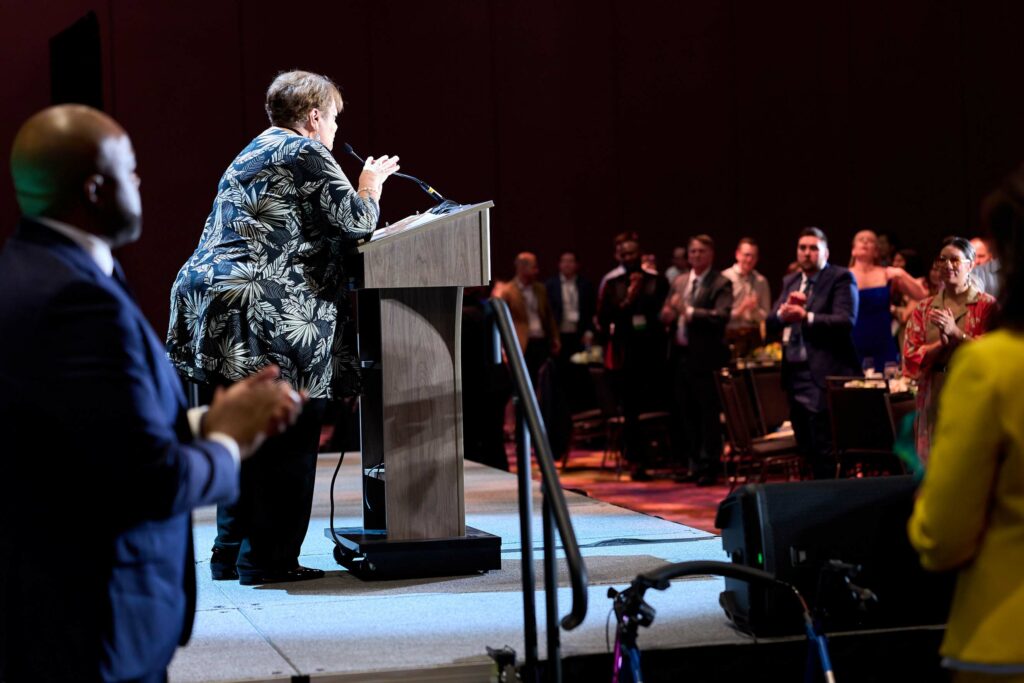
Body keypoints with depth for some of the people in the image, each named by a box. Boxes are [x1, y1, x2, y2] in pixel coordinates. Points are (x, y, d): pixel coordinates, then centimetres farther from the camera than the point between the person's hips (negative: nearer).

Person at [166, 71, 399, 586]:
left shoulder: (251, 155, 25)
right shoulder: (305, 153, -4)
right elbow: (356, 221, -7)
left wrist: (359, 192, 27)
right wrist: (371, 183, 13)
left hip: (213, 311, 10)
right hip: (261, 317, -10)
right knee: (286, 441, -4)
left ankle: (231, 553, 19)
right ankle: (266, 558, -3)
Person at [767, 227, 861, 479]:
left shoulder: (841, 278, -3)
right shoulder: (789, 281, 18)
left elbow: (846, 320, -16)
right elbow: (770, 322, 12)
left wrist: (806, 316, -24)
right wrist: (784, 311, -10)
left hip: (824, 374, -7)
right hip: (794, 372, 7)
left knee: (825, 450, -10)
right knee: (805, 447, 12)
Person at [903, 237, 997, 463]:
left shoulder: (987, 305, 3)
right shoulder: (924, 308, 14)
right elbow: (910, 357, 5)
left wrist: (956, 332, -15)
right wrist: (941, 344, -11)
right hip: (934, 399, 3)